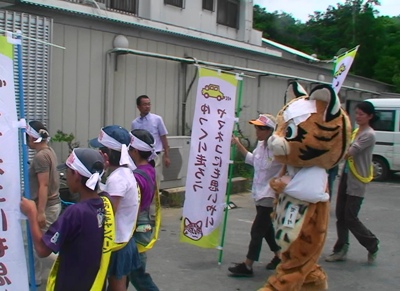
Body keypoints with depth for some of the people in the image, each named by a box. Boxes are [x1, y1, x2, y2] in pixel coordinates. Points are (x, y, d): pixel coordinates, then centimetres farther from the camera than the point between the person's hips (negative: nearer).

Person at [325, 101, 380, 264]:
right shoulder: (356, 132, 13)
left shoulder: (369, 135, -14)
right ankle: (341, 250, 16)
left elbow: (348, 153, -20)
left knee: (350, 218, -3)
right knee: (340, 215, 7)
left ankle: (372, 245, 18)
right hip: (346, 176, 8)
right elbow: (346, 152, 8)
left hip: (357, 181, -8)